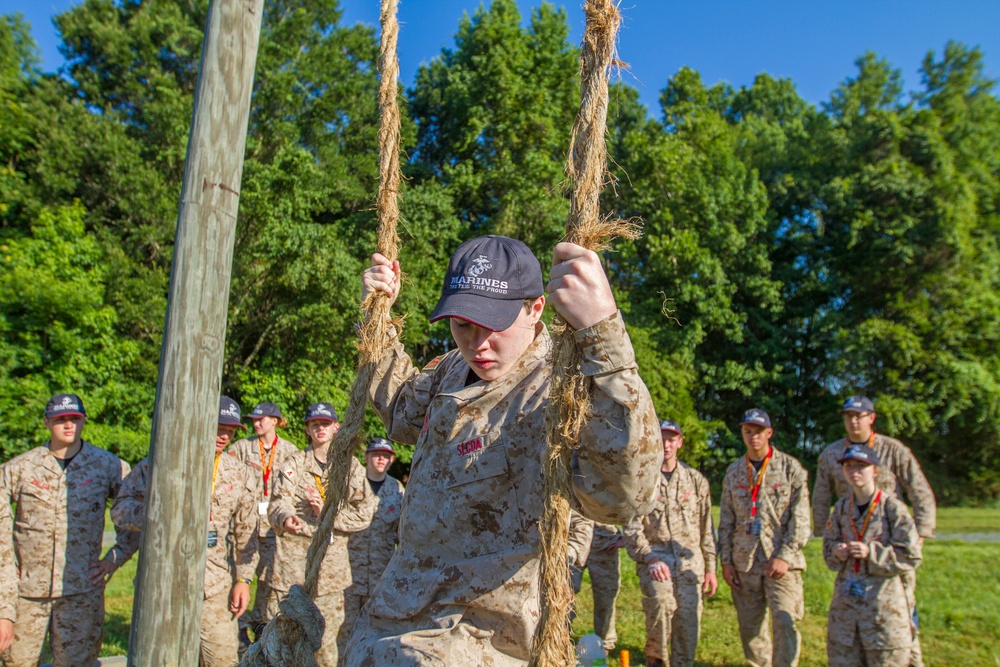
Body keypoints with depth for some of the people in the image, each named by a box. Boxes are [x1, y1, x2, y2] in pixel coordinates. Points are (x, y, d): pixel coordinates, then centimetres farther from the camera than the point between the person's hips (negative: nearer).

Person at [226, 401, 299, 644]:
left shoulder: (289, 451, 4)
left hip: (273, 521, 1)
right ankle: (240, 624, 11)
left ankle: (261, 620, 23)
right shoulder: (241, 447, 5)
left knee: (269, 574, 6)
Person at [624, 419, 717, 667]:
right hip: (655, 556, -3)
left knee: (688, 622, -4)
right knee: (662, 600, -27)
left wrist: (711, 567, 11)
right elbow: (632, 528, -2)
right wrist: (649, 558, -15)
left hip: (690, 558, 3)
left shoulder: (696, 480, 12)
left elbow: (707, 528, 15)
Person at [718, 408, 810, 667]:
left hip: (780, 561, -3)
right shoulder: (733, 472, 11)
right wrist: (726, 560, 5)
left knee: (785, 623, -11)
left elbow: (800, 518, -4)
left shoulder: (790, 468, 0)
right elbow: (726, 521, 12)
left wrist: (785, 556, -12)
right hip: (744, 563, 3)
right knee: (750, 626, 8)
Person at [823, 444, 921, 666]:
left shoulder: (892, 507, -9)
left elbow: (911, 556, -11)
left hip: (884, 597, -5)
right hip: (845, 596, 5)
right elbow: (828, 546, 14)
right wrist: (836, 552, -8)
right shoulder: (841, 508, 6)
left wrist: (871, 552, -20)